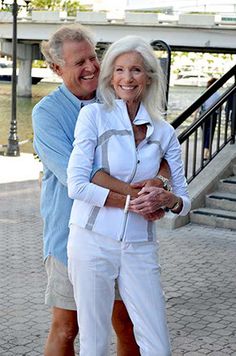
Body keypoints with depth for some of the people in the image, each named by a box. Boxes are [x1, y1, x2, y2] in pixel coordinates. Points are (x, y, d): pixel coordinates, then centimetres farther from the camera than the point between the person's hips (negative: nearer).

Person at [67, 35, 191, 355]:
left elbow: (184, 201, 7)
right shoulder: (94, 115, -4)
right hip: (93, 242, -3)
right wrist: (131, 202, -13)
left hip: (140, 249, 3)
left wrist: (169, 199, -15)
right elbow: (77, 185, -12)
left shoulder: (164, 133, 6)